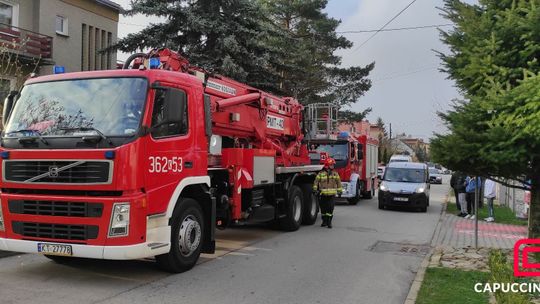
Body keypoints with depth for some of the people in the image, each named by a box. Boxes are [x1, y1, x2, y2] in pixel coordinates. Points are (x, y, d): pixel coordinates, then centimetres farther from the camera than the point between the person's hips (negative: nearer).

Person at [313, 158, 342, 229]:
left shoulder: (335, 174, 9)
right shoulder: (321, 174, 0)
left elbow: (338, 182, 16)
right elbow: (316, 181, -2)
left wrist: (340, 191, 15)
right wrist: (315, 189, -11)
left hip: (331, 194, 1)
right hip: (323, 194, -1)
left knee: (330, 208, -5)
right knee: (323, 208, 7)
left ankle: (329, 221, 4)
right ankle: (324, 221, 21)